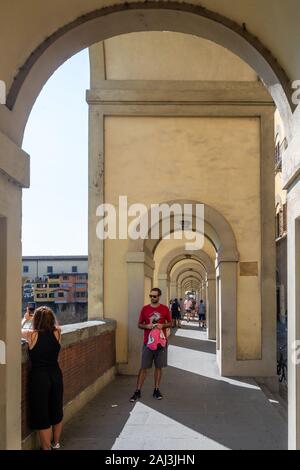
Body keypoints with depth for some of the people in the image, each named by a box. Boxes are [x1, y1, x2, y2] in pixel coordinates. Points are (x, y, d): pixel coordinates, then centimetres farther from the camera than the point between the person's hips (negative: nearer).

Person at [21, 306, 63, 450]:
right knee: (57, 411, 20)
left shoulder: (32, 335, -14)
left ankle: (46, 447, 15)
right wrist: (46, 317, 18)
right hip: (56, 375, 4)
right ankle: (56, 444, 36)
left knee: (42, 415, 8)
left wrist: (25, 319, 21)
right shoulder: (57, 333, -7)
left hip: (39, 377, -4)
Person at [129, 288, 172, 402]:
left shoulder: (165, 309, 2)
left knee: (158, 367, 8)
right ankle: (137, 391, 5)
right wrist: (146, 326, -13)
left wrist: (163, 325, -11)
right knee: (143, 367, 1)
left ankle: (156, 390, 18)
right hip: (148, 342, 0)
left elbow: (170, 323, 8)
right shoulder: (145, 309, 2)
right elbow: (139, 324, 8)